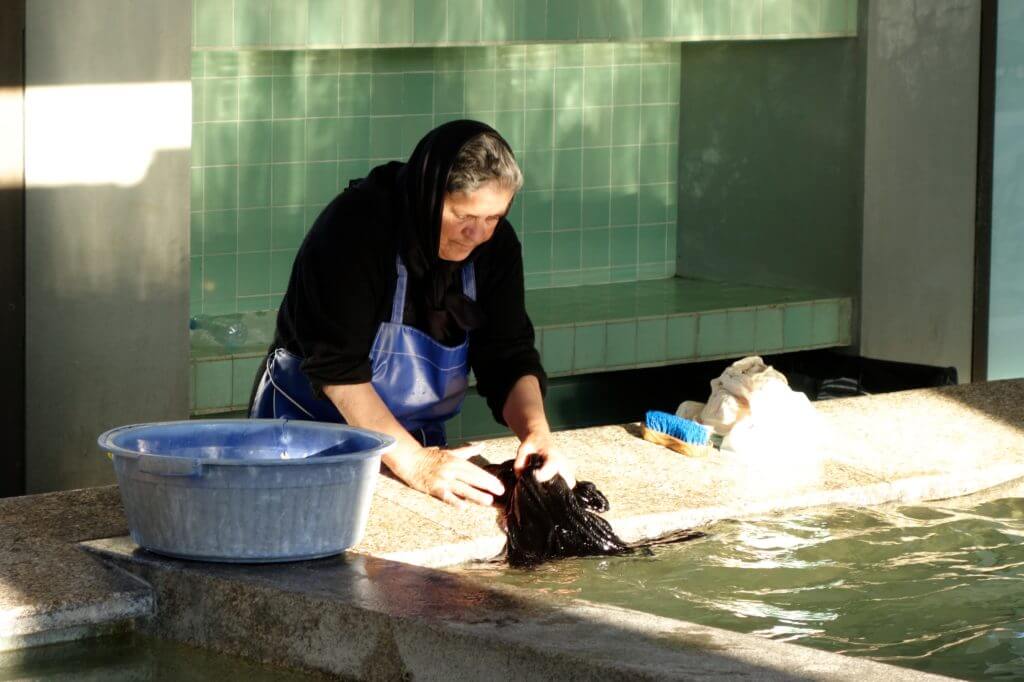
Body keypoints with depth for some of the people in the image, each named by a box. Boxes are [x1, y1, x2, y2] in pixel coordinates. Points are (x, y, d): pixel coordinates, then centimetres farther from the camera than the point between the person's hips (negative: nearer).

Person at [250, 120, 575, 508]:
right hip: (314, 425, -4)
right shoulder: (356, 227, -23)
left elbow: (509, 358, -5)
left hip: (417, 439, 4)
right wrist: (413, 462, -34)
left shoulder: (495, 243, -6)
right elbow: (338, 368, -28)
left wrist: (536, 430, -25)